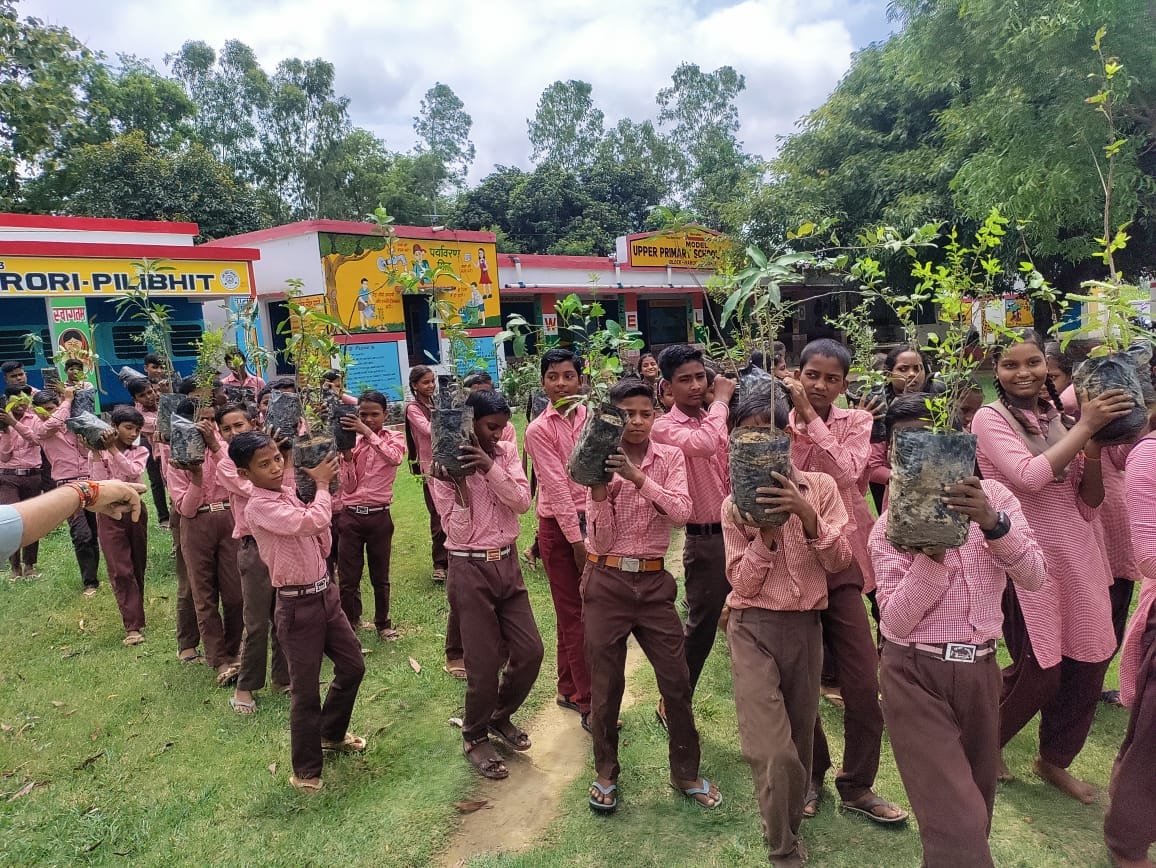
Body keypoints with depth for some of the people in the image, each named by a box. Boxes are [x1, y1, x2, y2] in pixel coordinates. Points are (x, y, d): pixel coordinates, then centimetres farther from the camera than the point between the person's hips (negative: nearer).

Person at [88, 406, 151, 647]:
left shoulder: (140, 452, 3)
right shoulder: (99, 452, 1)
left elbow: (133, 472, -18)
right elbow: (100, 483, -12)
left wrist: (113, 448, -20)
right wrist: (97, 452, -14)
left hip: (135, 511, 2)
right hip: (110, 514, -2)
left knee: (137, 568, 10)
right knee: (121, 571, -7)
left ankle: (135, 617, 26)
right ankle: (133, 626, -8)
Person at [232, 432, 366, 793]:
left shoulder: (290, 493, 5)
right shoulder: (259, 507, -19)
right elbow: (313, 521, -33)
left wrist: (316, 486, -4)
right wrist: (321, 484, -14)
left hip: (326, 593, 8)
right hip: (298, 605, -8)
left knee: (353, 666, 19)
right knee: (305, 690, 6)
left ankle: (332, 733, 44)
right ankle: (306, 770, 26)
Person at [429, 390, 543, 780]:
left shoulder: (506, 453, 3)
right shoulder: (447, 467, -9)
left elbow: (523, 501, -11)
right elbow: (458, 531, -13)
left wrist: (489, 468, -22)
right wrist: (458, 484, -23)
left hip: (508, 562, 5)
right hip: (470, 569, -5)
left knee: (530, 650, 8)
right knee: (484, 661, 2)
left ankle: (500, 716, 35)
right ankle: (475, 738, 27)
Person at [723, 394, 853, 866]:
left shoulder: (821, 487, 1)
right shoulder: (736, 505, -2)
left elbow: (839, 561, -6)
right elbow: (742, 585, -6)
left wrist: (807, 516, -22)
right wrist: (766, 534, -20)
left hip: (805, 627, 2)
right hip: (753, 628, -2)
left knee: (799, 742, 15)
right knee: (771, 751, -13)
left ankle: (790, 825, 42)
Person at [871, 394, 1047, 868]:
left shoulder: (994, 497, 1)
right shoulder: (891, 526, -7)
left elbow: (1034, 578, -8)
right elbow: (896, 620, -14)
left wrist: (993, 523, -25)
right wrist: (932, 555, -26)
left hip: (980, 669, 4)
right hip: (915, 674, -3)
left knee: (976, 805, 20)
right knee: (957, 825, -10)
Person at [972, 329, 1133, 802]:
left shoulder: (1058, 418, 9)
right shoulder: (991, 418, -8)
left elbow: (1089, 501, 8)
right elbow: (1029, 477, -24)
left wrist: (1095, 447, -9)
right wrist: (1085, 427, -19)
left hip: (1077, 555, 6)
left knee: (1088, 664, 10)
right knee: (1039, 671, 0)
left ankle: (1053, 759, 33)